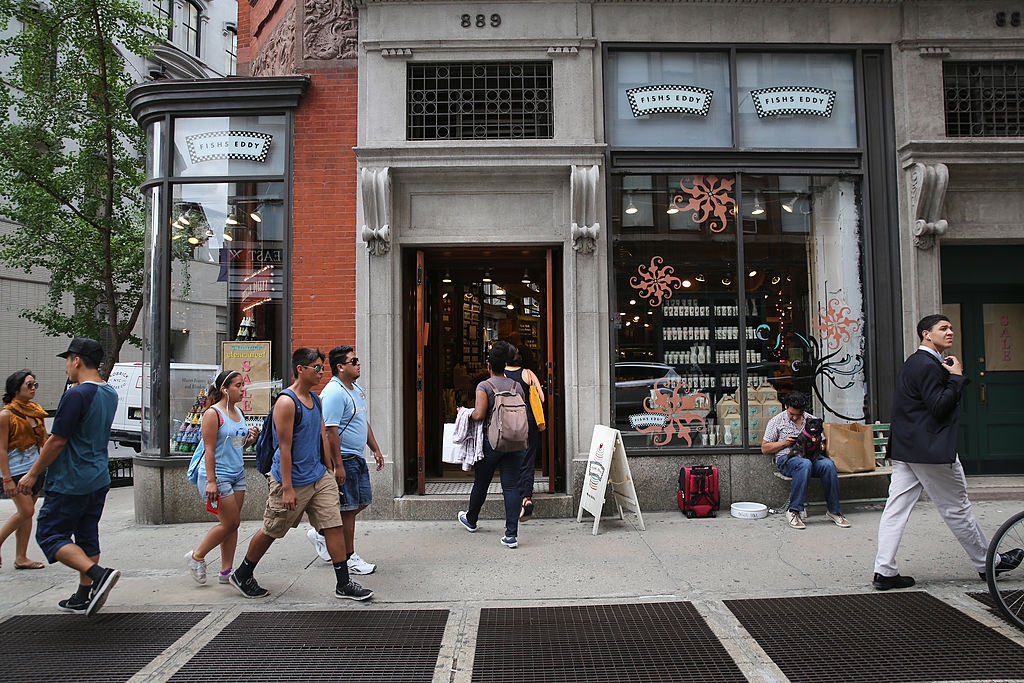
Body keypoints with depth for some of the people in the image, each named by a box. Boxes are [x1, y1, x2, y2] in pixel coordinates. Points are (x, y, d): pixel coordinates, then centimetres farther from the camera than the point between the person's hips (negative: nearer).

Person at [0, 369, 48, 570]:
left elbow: (44, 440, 17)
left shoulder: (36, 410, 9)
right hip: (17, 469, -6)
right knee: (26, 511, -10)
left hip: (35, 468, 6)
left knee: (26, 513, 9)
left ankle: (21, 558, 15)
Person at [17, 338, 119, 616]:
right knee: (87, 536, 14)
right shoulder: (110, 394, 8)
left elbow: (57, 441, -17)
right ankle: (84, 598, 20)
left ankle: (98, 573, -15)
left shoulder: (76, 395, -19)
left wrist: (32, 474, -7)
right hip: (99, 480, 9)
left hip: (70, 483, -8)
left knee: (50, 535, 2)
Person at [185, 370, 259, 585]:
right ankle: (196, 556, 16)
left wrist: (250, 439, 0)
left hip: (237, 473, 8)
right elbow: (209, 448, -16)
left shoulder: (238, 413, 12)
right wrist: (211, 481, -21)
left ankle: (226, 571, 15)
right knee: (230, 522, -5)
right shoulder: (213, 413, -12)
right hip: (218, 475, -8)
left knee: (233, 523, 8)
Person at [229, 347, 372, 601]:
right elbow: (285, 447, -19)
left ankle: (344, 584, 6)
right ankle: (242, 575, 31)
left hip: (320, 477, 7)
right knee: (271, 531, 9)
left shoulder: (315, 400, 9)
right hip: (293, 481, -7)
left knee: (334, 526, 0)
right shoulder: (286, 402, -16)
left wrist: (330, 470, 16)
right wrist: (287, 487, -21)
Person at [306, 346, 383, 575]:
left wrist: (375, 449, 20)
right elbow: (331, 431, -22)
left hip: (358, 457, 10)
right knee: (348, 508, 0)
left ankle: (322, 533, 27)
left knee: (362, 501, 16)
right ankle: (349, 557, 13)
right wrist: (338, 465, -23)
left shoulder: (357, 390, 13)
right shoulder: (333, 393, -18)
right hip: (344, 458, -10)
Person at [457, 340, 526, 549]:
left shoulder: (484, 386, -11)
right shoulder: (517, 386, 4)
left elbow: (479, 414, -19)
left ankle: (471, 520, 40)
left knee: (481, 484, 16)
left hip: (491, 441, -3)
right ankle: (512, 535, -4)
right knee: (511, 486, 2)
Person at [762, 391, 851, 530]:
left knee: (828, 464, -31)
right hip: (786, 458, -3)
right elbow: (764, 448, 7)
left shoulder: (812, 420, 16)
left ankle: (834, 511, -20)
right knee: (804, 464, -39)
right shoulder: (776, 421, 7)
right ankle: (794, 511, -36)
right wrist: (784, 442, -7)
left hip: (810, 456, 3)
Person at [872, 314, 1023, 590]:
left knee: (896, 509, 3)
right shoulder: (927, 365, -15)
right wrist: (957, 377, -11)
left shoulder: (915, 363, 18)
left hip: (904, 450, 10)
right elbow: (939, 406, -20)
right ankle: (987, 563, 26)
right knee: (957, 509, 8)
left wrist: (952, 376, 6)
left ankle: (884, 571, 2)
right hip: (931, 451, -9)